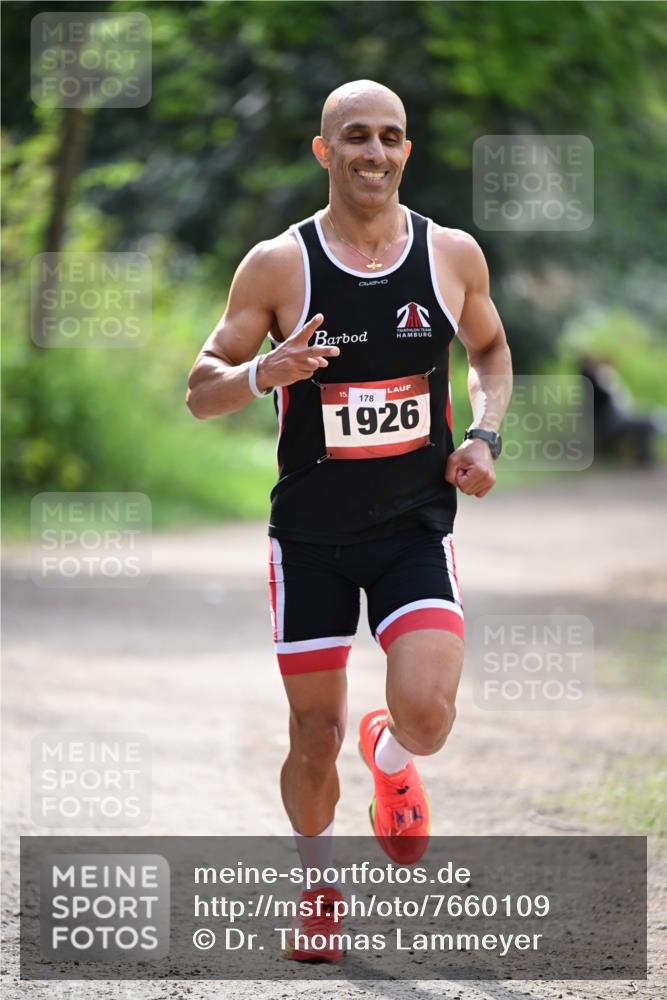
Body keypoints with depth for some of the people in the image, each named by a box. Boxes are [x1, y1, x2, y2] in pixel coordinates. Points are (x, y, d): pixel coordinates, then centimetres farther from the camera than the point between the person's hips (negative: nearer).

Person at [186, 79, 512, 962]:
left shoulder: (453, 255, -1)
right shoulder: (278, 265, -7)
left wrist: (486, 433, 0)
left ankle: (390, 758, 21)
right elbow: (201, 392, -2)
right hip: (311, 533, -1)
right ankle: (321, 889, 32)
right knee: (315, 736, 5)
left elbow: (491, 351, 18)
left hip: (417, 530, 1)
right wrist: (263, 372, -24)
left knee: (428, 712, -18)